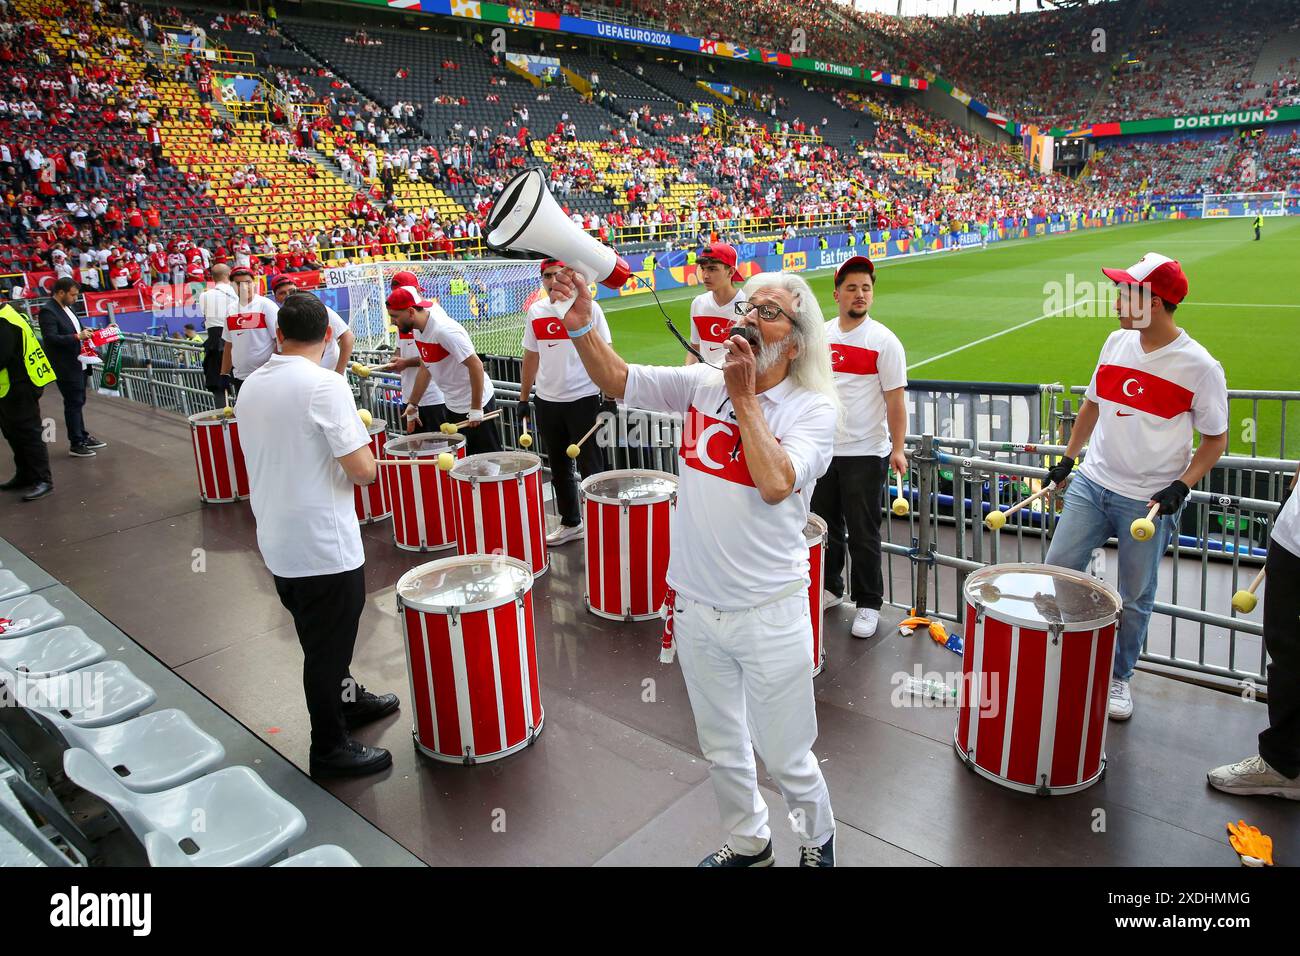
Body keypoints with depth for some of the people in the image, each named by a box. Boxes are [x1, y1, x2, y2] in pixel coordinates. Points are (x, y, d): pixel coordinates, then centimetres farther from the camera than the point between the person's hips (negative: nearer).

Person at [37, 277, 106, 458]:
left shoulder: (66, 307, 11)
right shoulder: (48, 311, -16)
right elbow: (51, 338, -24)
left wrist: (85, 332, 4)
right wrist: (77, 337, -27)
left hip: (78, 364, 9)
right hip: (65, 367, -9)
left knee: (78, 402, 17)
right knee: (73, 404, -2)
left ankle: (83, 437, 29)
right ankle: (75, 444, 7)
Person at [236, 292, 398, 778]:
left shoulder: (251, 386, 5)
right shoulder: (325, 384, -19)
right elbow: (363, 470, -22)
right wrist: (360, 449, -1)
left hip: (277, 543, 8)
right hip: (325, 546, -8)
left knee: (319, 636, 25)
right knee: (328, 644, 7)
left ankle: (345, 700, 46)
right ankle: (330, 748, 22)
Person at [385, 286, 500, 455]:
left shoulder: (445, 330, -25)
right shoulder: (417, 330, 3)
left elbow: (476, 365, -26)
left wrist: (476, 409, -23)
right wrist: (413, 403, 9)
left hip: (476, 404, -9)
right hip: (453, 406, 9)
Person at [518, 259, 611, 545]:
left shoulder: (588, 308, -5)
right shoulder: (535, 312, 6)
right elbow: (531, 356, 13)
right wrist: (523, 399, 13)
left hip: (584, 400, -5)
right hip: (547, 402, 5)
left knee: (591, 467, 2)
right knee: (558, 467, 14)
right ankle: (570, 523, 30)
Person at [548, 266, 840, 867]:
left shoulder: (814, 407, -10)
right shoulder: (703, 384, 1)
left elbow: (775, 484, -25)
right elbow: (617, 380, -4)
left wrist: (744, 398, -18)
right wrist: (581, 326, -20)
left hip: (769, 614, -4)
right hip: (695, 607, 4)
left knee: (784, 757, 10)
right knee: (721, 749, 22)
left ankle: (817, 841, 42)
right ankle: (748, 843, 48)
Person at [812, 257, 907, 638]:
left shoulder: (883, 341, -8)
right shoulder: (820, 335, 6)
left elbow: (895, 399, -9)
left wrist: (898, 448, -14)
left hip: (865, 454, -5)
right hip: (822, 450, 5)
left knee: (863, 535, 3)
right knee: (826, 526, 16)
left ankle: (868, 604, 17)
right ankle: (830, 589, 34)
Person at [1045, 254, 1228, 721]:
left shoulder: (1200, 367, -13)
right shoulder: (1117, 342, 1)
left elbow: (1216, 439, -5)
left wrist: (1181, 487, -18)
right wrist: (1068, 458, 11)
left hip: (1148, 502, -4)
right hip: (1091, 484, 4)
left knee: (1135, 599, 10)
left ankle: (1119, 677, 31)